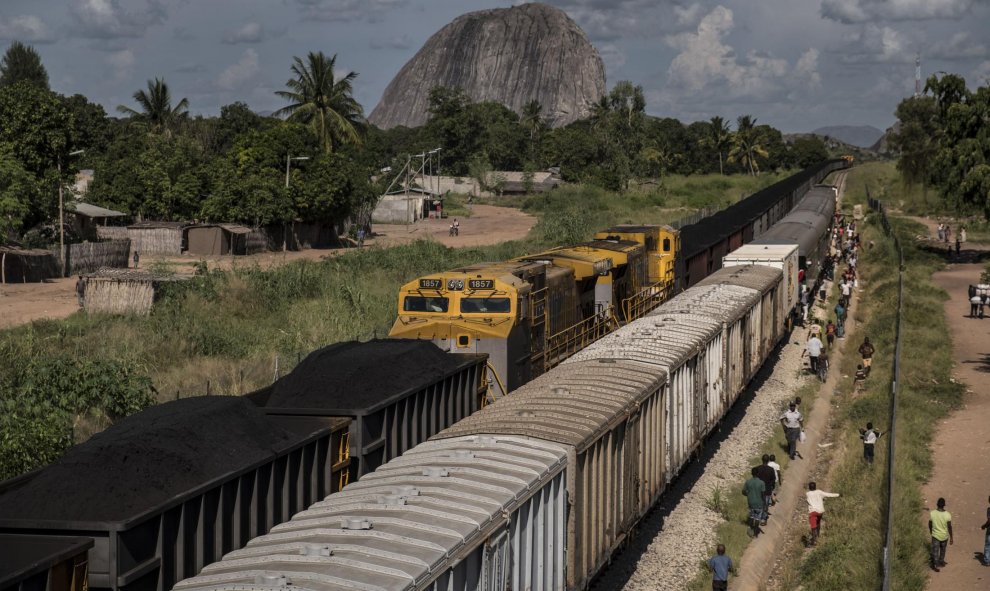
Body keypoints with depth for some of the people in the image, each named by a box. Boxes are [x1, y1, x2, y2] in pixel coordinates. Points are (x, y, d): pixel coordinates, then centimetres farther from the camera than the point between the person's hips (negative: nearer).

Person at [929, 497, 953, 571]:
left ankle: (935, 565, 13)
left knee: (935, 551, 12)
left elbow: (930, 524, -4)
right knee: (942, 549, 26)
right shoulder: (947, 515, -22)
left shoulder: (932, 513, -20)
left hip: (935, 535, -1)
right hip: (944, 536, 1)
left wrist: (930, 530, 17)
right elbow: (949, 527, -15)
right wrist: (951, 538, -3)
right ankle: (941, 561, 43)